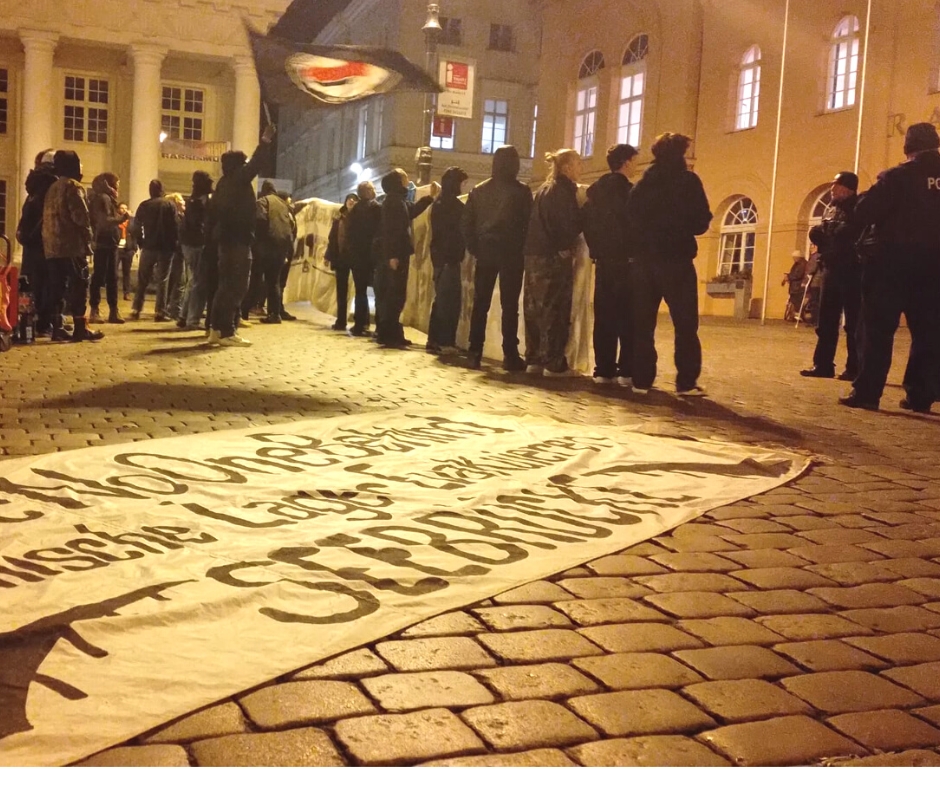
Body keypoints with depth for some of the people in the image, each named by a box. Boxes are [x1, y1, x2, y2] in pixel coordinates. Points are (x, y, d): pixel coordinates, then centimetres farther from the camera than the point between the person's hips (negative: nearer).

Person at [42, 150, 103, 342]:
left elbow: (49, 217, 17)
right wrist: (87, 237, -2)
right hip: (71, 245, -8)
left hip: (52, 245, 8)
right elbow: (81, 216, -15)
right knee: (78, 285, -5)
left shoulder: (52, 188, 18)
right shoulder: (73, 186, -8)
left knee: (57, 287, 7)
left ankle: (56, 328, 6)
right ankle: (80, 328, -6)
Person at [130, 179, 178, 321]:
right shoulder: (169, 205, -3)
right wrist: (173, 244, 2)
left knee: (142, 280, 11)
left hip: (148, 247, 2)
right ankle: (160, 311, -2)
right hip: (166, 247, -2)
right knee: (162, 280, 3)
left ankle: (136, 310, 8)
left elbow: (136, 227, 0)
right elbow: (175, 225, -7)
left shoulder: (144, 205, 2)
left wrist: (141, 242, 11)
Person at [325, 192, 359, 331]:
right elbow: (332, 237, 11)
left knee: (359, 289, 2)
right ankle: (341, 321, 13)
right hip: (341, 257, 4)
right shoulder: (339, 217, 9)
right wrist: (329, 255, 6)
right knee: (341, 290, 7)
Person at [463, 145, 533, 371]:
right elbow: (528, 223, -7)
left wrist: (475, 248, 7)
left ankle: (475, 353, 5)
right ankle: (510, 355, -2)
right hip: (511, 253, -3)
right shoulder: (522, 191, -5)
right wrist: (523, 249, 5)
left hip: (485, 251, 3)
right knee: (509, 305, -1)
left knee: (480, 303, 7)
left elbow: (467, 222, 2)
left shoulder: (479, 190, 4)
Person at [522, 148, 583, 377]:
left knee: (536, 308, 9)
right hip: (556, 256, -8)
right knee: (555, 310, -6)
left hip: (535, 254, 8)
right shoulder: (564, 190, -9)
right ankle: (554, 363, -5)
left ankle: (534, 359, 12)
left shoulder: (543, 190, 17)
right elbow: (571, 224, -14)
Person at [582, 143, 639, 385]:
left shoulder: (596, 189, 11)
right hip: (624, 260, -7)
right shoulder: (626, 189, -9)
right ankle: (626, 371, -6)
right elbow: (632, 224, -14)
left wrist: (596, 249, 13)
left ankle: (603, 369, 7)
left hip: (603, 259, 7)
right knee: (628, 316, -4)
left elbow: (585, 220, 10)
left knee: (604, 316, 7)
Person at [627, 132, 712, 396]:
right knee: (685, 323, 0)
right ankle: (686, 382, -4)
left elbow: (631, 219, 8)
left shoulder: (643, 183, 11)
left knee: (642, 322, 8)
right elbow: (701, 221, -8)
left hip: (644, 259, 5)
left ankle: (641, 379, 6)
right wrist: (682, 229, 11)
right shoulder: (688, 181, -4)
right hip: (676, 259, -5)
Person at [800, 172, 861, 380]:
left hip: (852, 271, -7)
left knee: (854, 322, -2)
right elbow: (822, 236, 23)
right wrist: (818, 234, 1)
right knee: (826, 321, 8)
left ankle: (855, 368, 3)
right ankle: (823, 365, 14)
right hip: (832, 270, 8)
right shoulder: (831, 209, 16)